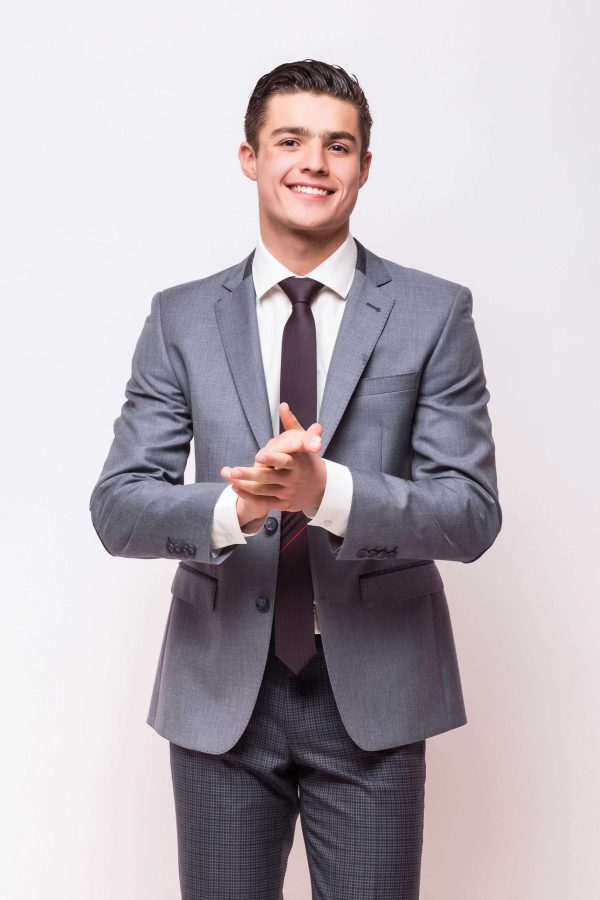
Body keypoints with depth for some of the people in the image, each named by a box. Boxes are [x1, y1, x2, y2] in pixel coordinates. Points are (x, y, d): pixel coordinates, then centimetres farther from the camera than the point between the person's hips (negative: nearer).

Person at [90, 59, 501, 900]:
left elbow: (473, 514, -9)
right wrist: (236, 507, -24)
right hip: (221, 689, 1)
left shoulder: (434, 313, -3)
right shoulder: (181, 318, 2)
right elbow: (118, 506, -3)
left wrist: (329, 491, -26)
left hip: (375, 693, -1)